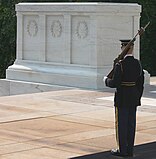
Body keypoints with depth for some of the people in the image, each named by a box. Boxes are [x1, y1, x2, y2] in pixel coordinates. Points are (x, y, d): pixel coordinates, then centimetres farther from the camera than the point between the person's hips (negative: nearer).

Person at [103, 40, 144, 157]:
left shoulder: (120, 65, -17)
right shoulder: (138, 64, 3)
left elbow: (114, 84, -18)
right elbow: (141, 83, 8)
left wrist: (106, 80, 3)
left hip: (122, 99, -6)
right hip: (134, 99, 6)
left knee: (121, 124, 2)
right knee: (131, 124, 10)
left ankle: (122, 150, 6)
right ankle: (130, 150, 15)